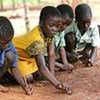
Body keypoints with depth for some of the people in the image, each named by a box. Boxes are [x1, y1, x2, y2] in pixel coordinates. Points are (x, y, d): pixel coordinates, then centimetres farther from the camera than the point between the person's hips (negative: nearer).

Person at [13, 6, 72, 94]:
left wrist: (51, 75, -18)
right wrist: (57, 84, -60)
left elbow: (51, 55, -11)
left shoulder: (49, 32, -17)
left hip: (28, 56, 8)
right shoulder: (37, 40, -41)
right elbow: (42, 66, -49)